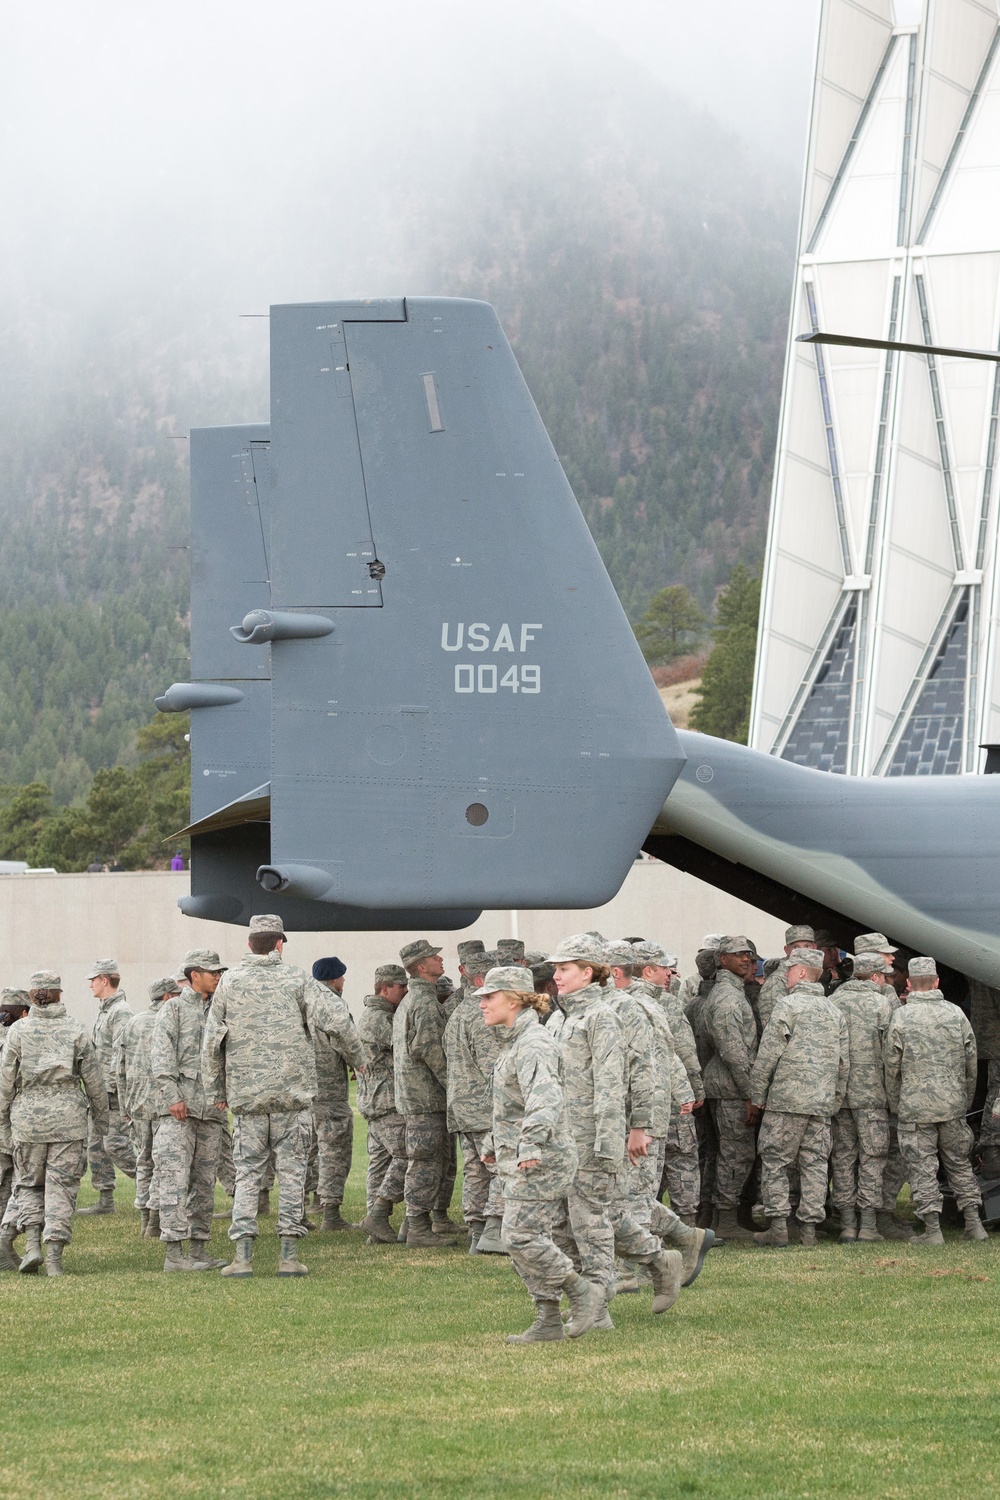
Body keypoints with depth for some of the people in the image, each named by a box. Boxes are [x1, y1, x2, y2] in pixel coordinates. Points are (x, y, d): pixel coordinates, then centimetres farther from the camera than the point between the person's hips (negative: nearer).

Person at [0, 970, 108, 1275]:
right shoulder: (75, 1030, 0)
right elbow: (95, 1080, 4)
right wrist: (101, 1118, 16)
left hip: (28, 1116, 0)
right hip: (69, 1118, 0)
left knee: (28, 1183, 14)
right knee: (61, 1186, 3)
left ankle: (33, 1244, -3)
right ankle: (54, 1255, -4)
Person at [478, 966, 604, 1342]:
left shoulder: (534, 1045, -17)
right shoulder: (511, 1043, 17)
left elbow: (545, 1100, -32)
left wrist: (531, 1146, -41)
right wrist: (493, 1142, 35)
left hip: (541, 1161, -10)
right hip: (518, 1161, 10)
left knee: (522, 1236, -13)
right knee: (522, 1241, 9)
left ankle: (584, 1292, -1)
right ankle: (548, 1322, 13)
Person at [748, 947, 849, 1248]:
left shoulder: (789, 1005, -7)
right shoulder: (834, 1011, 15)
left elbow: (767, 1056, -9)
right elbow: (844, 1062, 17)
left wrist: (756, 1097, -2)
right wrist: (835, 1101, 22)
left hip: (787, 1099, -6)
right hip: (822, 1104, 6)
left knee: (775, 1162, 0)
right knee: (815, 1164, 6)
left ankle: (778, 1226, -4)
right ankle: (810, 1228, 4)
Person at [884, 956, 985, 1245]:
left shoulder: (901, 1017, -8)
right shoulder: (955, 1013, 2)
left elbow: (892, 1068, -3)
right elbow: (971, 1062, 8)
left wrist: (894, 1104, 11)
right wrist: (966, 1100, 21)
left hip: (915, 1106, -3)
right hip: (953, 1103, 3)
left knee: (922, 1168, 1)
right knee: (959, 1164, 13)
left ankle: (932, 1229, -1)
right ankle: (974, 1223, 10)